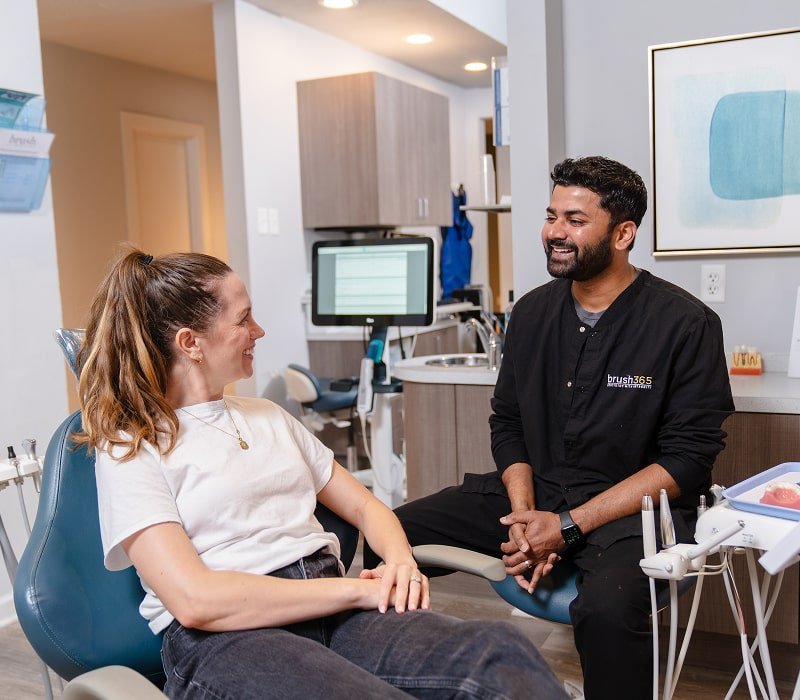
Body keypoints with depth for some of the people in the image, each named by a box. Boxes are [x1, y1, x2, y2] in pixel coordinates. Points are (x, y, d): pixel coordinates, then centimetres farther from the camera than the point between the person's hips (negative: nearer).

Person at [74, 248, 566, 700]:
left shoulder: (269, 417, 22)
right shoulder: (132, 452, 2)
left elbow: (365, 506, 23)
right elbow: (195, 600, -12)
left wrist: (401, 561, -1)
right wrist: (356, 589, -12)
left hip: (334, 612, 5)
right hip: (227, 640, -5)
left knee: (502, 651, -27)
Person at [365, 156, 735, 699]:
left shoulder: (685, 323, -9)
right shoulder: (532, 312, 7)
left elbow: (688, 459, -12)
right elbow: (507, 424, 11)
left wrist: (568, 526, -18)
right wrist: (523, 515, -8)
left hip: (633, 508, -5)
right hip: (531, 494, 5)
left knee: (607, 608, -38)